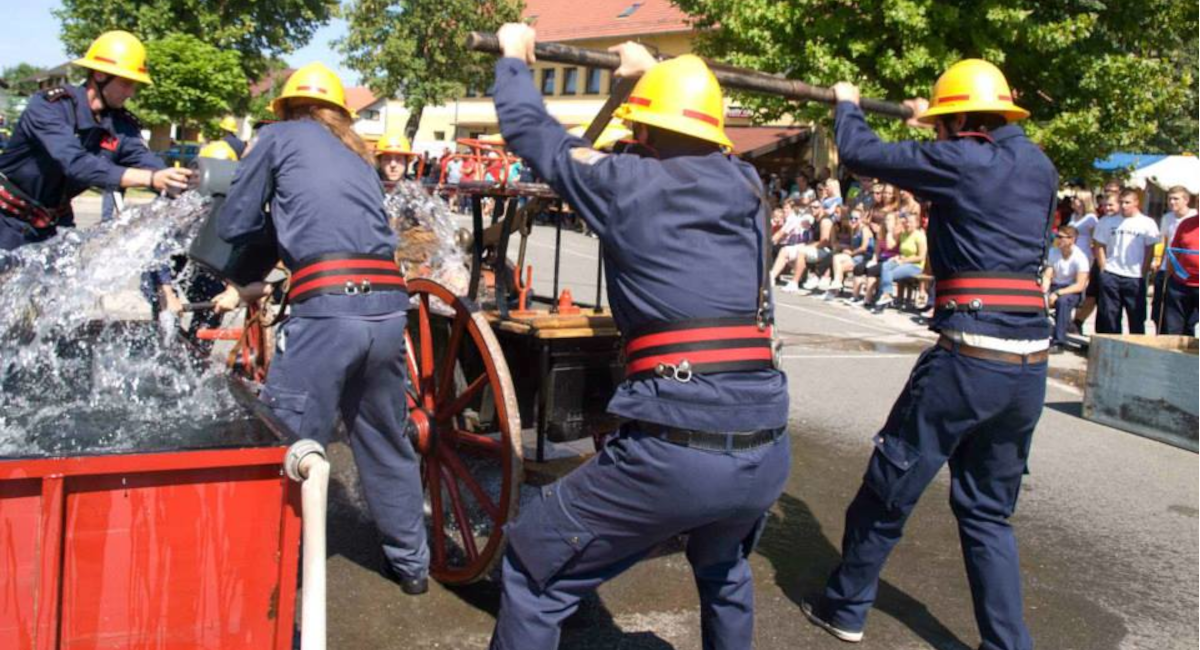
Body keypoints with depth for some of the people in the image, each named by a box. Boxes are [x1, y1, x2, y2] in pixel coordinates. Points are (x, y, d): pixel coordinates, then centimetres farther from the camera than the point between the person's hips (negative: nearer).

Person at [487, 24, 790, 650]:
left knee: (533, 572, 14)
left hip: (672, 450, -6)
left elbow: (530, 130, 15)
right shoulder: (744, 184, 13)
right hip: (767, 452, 6)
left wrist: (515, 58, 33)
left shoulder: (627, 181, 0)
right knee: (723, 566, 37)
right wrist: (652, 70, 51)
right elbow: (698, 146, 37)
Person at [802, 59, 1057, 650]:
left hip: (968, 355, -6)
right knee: (988, 510, 19)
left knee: (888, 488, 11)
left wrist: (846, 105, 22)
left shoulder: (957, 159, -6)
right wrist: (932, 119, 42)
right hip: (1030, 363, 7)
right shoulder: (1038, 166, 13)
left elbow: (859, 153, 2)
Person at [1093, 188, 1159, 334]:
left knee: (1137, 316, 3)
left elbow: (1150, 251, 2)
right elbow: (1100, 246, 8)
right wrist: (1104, 270, -1)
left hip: (1135, 278, -1)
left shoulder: (1147, 223, 2)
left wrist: (1143, 274, -5)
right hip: (1110, 276, 1)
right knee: (1109, 316, 4)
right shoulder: (1108, 221, 6)